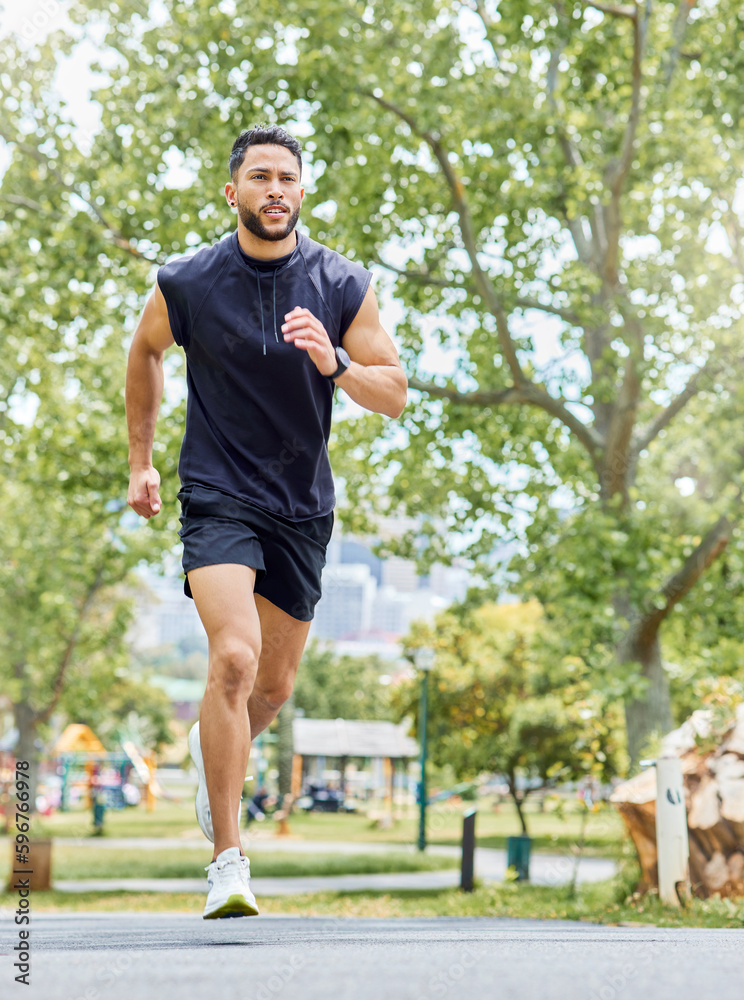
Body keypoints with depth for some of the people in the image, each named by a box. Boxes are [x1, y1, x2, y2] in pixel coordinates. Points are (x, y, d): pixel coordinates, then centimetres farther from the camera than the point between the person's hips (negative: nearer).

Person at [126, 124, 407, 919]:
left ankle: (215, 747, 48)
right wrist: (140, 459, 16)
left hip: (303, 507, 3)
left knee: (273, 686, 12)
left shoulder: (344, 285, -4)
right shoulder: (186, 284, -7)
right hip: (217, 496, -3)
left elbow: (393, 394, -3)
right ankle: (227, 861, -16)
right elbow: (145, 350, 14)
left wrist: (334, 362, -23)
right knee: (233, 659, -23)